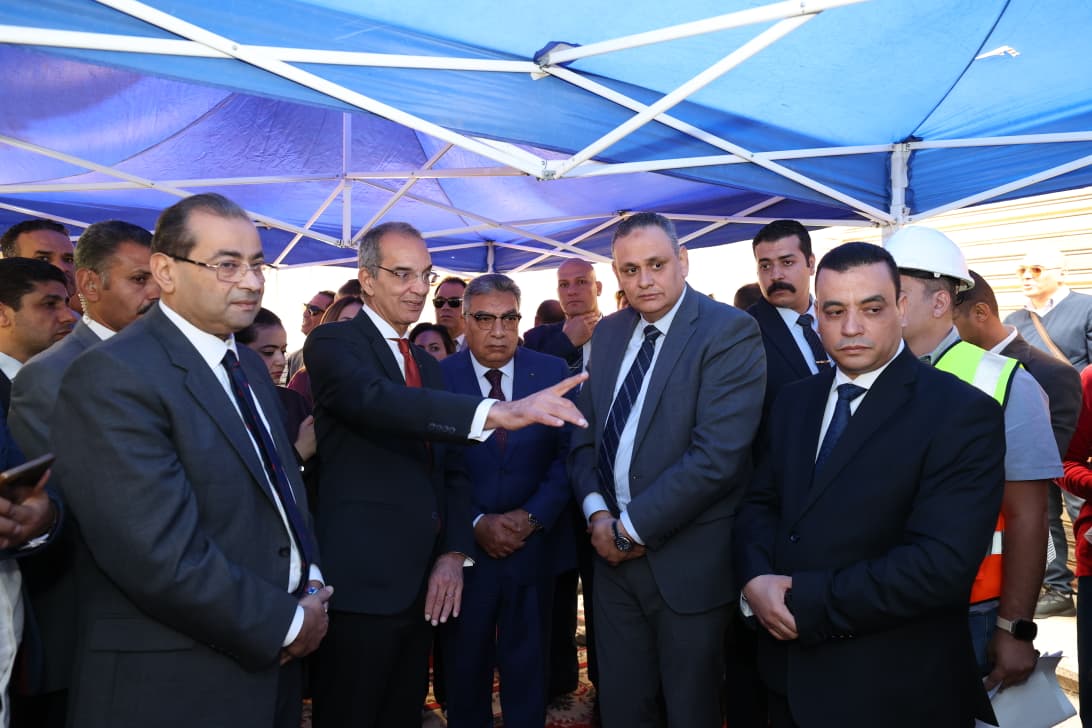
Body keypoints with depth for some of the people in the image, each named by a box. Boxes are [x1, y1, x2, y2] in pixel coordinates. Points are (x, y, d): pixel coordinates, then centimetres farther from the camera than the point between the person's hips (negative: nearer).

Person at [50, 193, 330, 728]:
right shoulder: (112, 378, -19)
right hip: (171, 685, -8)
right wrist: (285, 624, -15)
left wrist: (311, 584, -2)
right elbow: (160, 556, -25)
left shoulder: (249, 365, 9)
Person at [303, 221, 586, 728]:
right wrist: (498, 412, -42)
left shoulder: (427, 365, 16)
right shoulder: (333, 343, -7)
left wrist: (453, 554, 0)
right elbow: (376, 400, -30)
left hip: (422, 581, 7)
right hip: (363, 580, -7)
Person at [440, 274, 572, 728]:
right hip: (464, 547, -1)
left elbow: (568, 455, -3)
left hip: (533, 545, 1)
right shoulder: (439, 377, -5)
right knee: (465, 669, 16)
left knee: (528, 669, 16)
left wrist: (533, 516, -13)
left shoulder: (553, 372, -1)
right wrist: (476, 523, -14)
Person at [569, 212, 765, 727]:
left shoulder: (730, 331, -13)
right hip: (614, 551, 5)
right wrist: (596, 512, -6)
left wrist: (634, 526, -16)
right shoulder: (608, 333, 8)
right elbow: (584, 434, 10)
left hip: (687, 561, -5)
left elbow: (717, 454, -22)